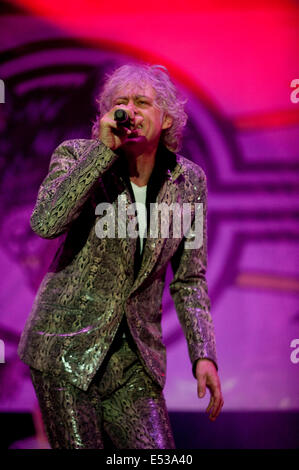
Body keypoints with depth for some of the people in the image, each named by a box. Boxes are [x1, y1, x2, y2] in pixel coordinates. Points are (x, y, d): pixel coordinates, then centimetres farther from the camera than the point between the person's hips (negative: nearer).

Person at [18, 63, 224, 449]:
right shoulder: (76, 156, -5)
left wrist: (203, 355, 0)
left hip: (134, 357, 3)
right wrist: (103, 149, -24)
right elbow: (45, 223, -25)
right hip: (66, 345, -3)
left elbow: (188, 279, 10)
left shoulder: (188, 181, 4)